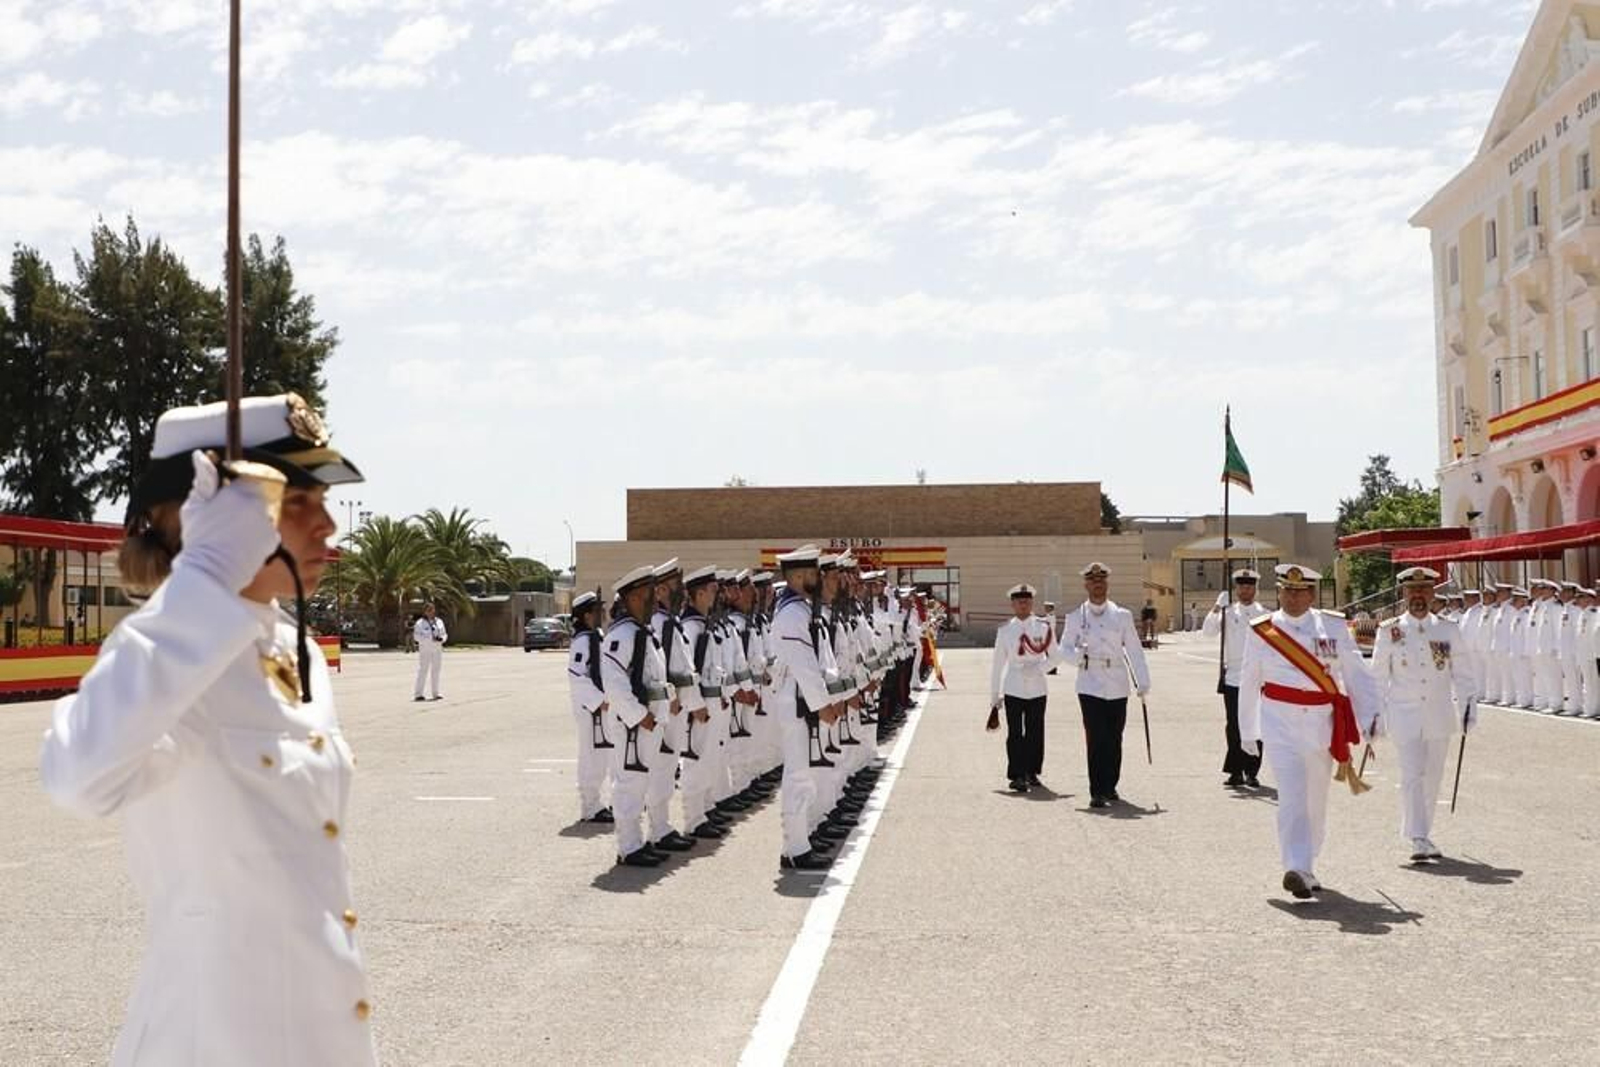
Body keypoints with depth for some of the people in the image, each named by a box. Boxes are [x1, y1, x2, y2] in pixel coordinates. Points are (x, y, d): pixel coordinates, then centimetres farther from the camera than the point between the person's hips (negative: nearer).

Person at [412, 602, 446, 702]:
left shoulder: (439, 622, 11)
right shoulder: (420, 623, -5)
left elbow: (444, 634, 15)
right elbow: (417, 636, -12)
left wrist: (441, 639, -9)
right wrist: (431, 639, -20)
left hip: (437, 650, 6)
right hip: (425, 650, -5)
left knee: (436, 671, 9)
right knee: (423, 671, -7)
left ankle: (435, 693, 16)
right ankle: (417, 694, -5)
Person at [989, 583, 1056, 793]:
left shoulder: (1044, 627, 1)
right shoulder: (1004, 630, 2)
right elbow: (998, 664, 6)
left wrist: (1037, 669, -11)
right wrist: (994, 696, 6)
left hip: (1037, 687, 1)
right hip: (1013, 688, -1)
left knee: (1035, 732, 8)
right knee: (1015, 733, -4)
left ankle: (1032, 772, 22)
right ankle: (1017, 776, -1)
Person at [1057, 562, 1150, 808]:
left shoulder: (1122, 616, 8)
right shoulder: (1075, 617, 6)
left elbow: (1134, 650, 7)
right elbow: (1063, 649, 6)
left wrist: (1143, 681, 0)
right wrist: (1078, 654, -16)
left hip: (1117, 686, 2)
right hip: (1090, 685, -2)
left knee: (1114, 739, 8)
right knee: (1096, 739, -9)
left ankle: (1110, 786, 24)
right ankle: (1097, 792, -7)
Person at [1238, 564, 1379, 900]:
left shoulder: (1333, 627, 3)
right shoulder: (1261, 632, 1)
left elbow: (1356, 674, 5)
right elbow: (1249, 683, 9)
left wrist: (1370, 717, -1)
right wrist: (1248, 731, 12)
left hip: (1323, 724, 2)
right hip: (1280, 724, -2)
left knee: (1316, 800, 11)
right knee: (1292, 795, -15)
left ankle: (1307, 867, 27)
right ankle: (1296, 869, -21)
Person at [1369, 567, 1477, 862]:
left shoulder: (1448, 630, 3)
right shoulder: (1389, 632, -1)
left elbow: (1462, 672, 8)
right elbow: (1378, 677, 3)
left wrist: (1468, 703, -3)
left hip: (1440, 716, 3)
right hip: (1405, 716, -2)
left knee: (1433, 778, 10)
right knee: (1412, 775, -11)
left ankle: (1421, 833, 25)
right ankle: (1419, 840, -11)